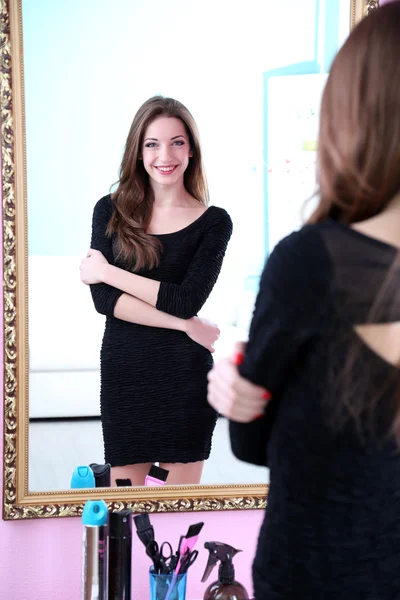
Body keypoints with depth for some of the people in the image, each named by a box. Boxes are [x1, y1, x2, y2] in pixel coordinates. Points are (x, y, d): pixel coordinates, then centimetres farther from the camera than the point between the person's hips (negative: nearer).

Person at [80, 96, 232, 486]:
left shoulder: (213, 222, -2)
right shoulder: (110, 211, 3)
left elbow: (187, 300, -14)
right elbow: (103, 299, -7)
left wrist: (107, 271, -9)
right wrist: (183, 324, -14)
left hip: (185, 377, -1)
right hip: (123, 372, 2)